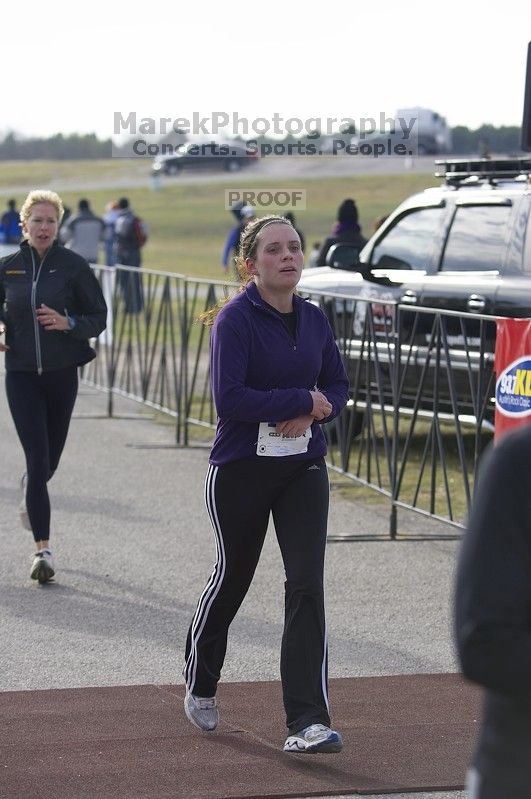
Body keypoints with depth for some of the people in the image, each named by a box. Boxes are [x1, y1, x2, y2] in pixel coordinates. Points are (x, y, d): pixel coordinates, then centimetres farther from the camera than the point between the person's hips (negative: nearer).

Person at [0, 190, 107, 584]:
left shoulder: (74, 266, -4)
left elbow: (98, 318, 0)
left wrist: (68, 323, -19)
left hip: (61, 373, 0)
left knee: (50, 459, 13)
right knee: (38, 459, -9)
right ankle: (43, 549, -7)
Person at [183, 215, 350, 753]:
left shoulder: (313, 319, 5)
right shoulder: (235, 319, -13)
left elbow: (337, 386, 14)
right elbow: (228, 398, -22)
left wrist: (312, 414, -8)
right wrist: (303, 400, -17)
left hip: (304, 467, 4)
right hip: (240, 469, -4)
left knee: (307, 584, -9)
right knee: (232, 577, 13)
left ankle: (307, 723, -11)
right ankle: (200, 686, 40)